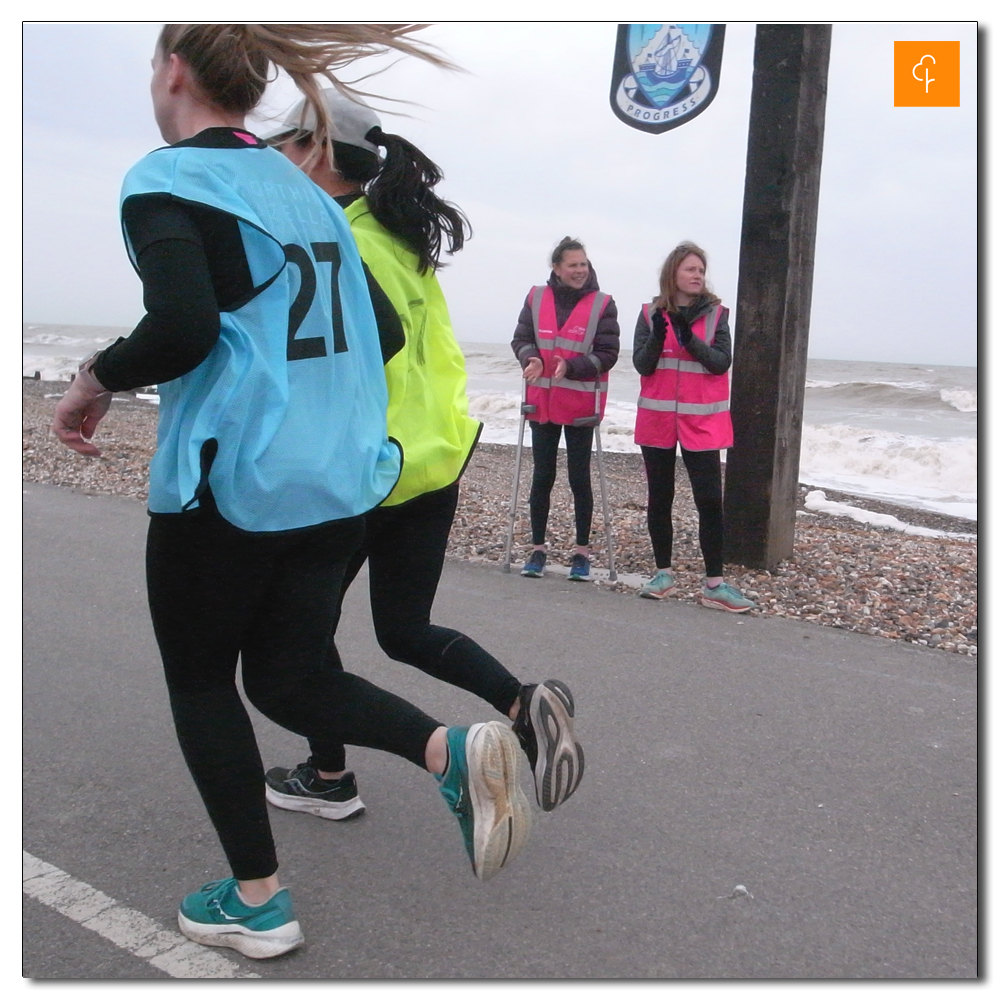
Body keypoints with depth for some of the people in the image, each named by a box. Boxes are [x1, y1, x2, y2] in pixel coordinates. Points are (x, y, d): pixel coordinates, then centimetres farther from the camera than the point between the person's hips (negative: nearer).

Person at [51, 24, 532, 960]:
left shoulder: (167, 179, -7)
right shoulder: (303, 188, 14)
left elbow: (181, 328, -24)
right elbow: (381, 334, 15)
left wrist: (96, 378, -6)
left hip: (228, 480, -6)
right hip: (339, 480, 7)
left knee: (200, 682, 14)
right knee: (288, 678, 16)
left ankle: (256, 901, 21)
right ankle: (454, 749, -7)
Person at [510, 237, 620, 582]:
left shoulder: (602, 304, -4)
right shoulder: (537, 298, 2)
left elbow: (607, 355, -7)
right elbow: (521, 338, 7)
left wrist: (571, 366, -21)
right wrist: (531, 358, -15)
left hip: (581, 405, -2)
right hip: (542, 402, 2)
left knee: (579, 478, 4)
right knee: (542, 476, 8)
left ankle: (582, 552, 15)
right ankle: (537, 548, 18)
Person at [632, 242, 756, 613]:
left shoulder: (715, 313, 2)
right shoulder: (651, 314, 3)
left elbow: (722, 362, -8)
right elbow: (642, 364, -3)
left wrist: (690, 339, -22)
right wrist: (657, 336, -20)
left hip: (702, 421, -1)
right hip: (657, 419, 1)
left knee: (710, 500, -6)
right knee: (659, 498, 10)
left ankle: (714, 584, -1)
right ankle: (663, 573, 23)